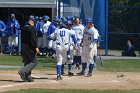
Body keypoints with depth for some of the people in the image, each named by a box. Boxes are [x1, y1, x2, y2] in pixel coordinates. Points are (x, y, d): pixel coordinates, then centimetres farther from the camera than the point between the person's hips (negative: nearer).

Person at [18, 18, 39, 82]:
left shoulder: (23, 28, 13)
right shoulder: (32, 28, -11)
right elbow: (33, 38, -18)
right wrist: (36, 47, -17)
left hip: (23, 47, 8)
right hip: (30, 47, -8)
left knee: (27, 62, 13)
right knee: (33, 62, -2)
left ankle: (28, 77, 10)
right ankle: (23, 71, -20)